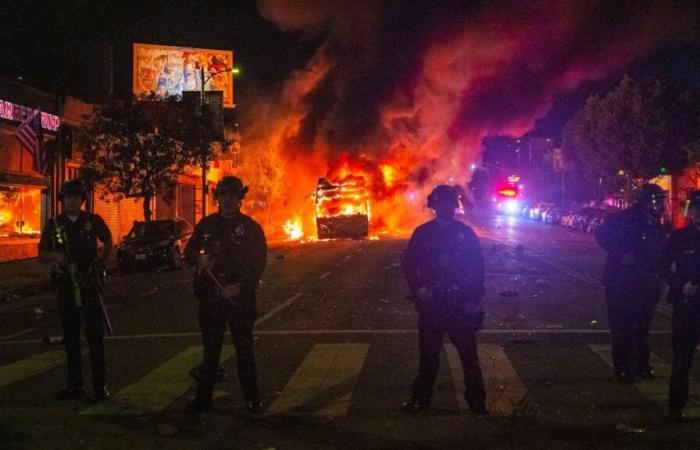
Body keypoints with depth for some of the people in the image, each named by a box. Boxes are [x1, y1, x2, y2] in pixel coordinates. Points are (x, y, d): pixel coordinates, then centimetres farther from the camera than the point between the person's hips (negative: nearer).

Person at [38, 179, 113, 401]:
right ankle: (74, 386, 15)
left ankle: (99, 387, 1)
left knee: (95, 337, -3)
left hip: (89, 285, -2)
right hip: (66, 288, 2)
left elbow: (108, 241, 20)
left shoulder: (93, 221, 2)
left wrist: (102, 263, 11)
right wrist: (54, 255, -13)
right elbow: (41, 255, 9)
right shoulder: (53, 225, 4)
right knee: (70, 339, 8)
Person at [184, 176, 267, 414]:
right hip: (209, 297, 3)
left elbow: (259, 262, -3)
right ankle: (203, 398, 13)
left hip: (240, 297, -3)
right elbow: (189, 251, 15)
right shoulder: (206, 224, 10)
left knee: (244, 349, 2)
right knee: (210, 350, 7)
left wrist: (240, 287, -14)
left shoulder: (250, 227, 0)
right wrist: (199, 258, -9)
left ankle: (252, 399, 10)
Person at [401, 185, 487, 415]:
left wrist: (474, 299, -5)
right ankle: (421, 398, 21)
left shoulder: (465, 233, 0)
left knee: (468, 353, 2)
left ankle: (477, 400, 12)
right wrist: (418, 288, -6)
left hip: (460, 304, -1)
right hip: (431, 303, 1)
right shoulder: (422, 233, 3)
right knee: (428, 353, 9)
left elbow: (478, 267, 1)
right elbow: (408, 264, 8)